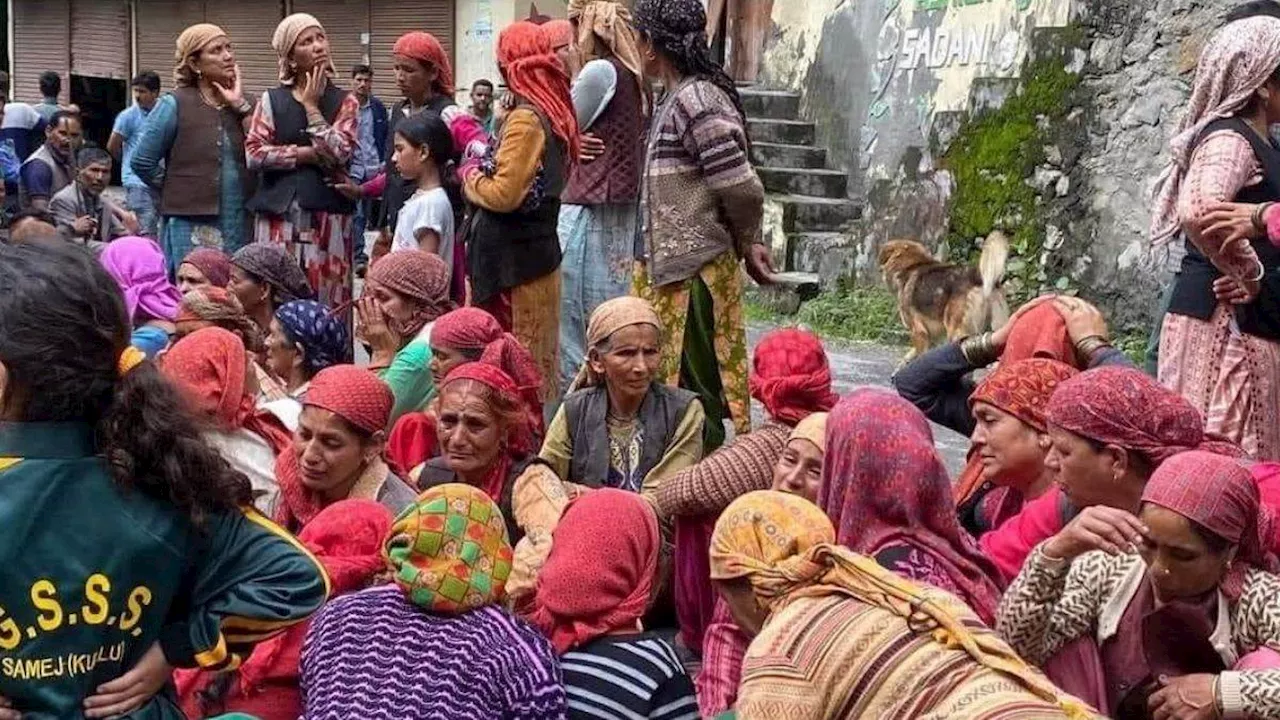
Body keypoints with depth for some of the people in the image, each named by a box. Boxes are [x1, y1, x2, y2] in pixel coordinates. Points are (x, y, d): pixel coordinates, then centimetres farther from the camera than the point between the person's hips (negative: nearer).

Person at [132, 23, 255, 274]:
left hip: (240, 226, 4)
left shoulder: (242, 104, 9)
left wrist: (241, 106, -8)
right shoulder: (175, 104, -4)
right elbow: (142, 162, -2)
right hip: (192, 226, -4)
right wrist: (180, 190, 5)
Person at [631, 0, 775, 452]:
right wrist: (747, 244, 6)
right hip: (668, 265, 10)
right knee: (668, 381, 17)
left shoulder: (696, 100, -18)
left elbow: (741, 189, -20)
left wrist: (746, 244, -4)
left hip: (692, 271, -10)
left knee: (692, 386, 0)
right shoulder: (677, 98, 12)